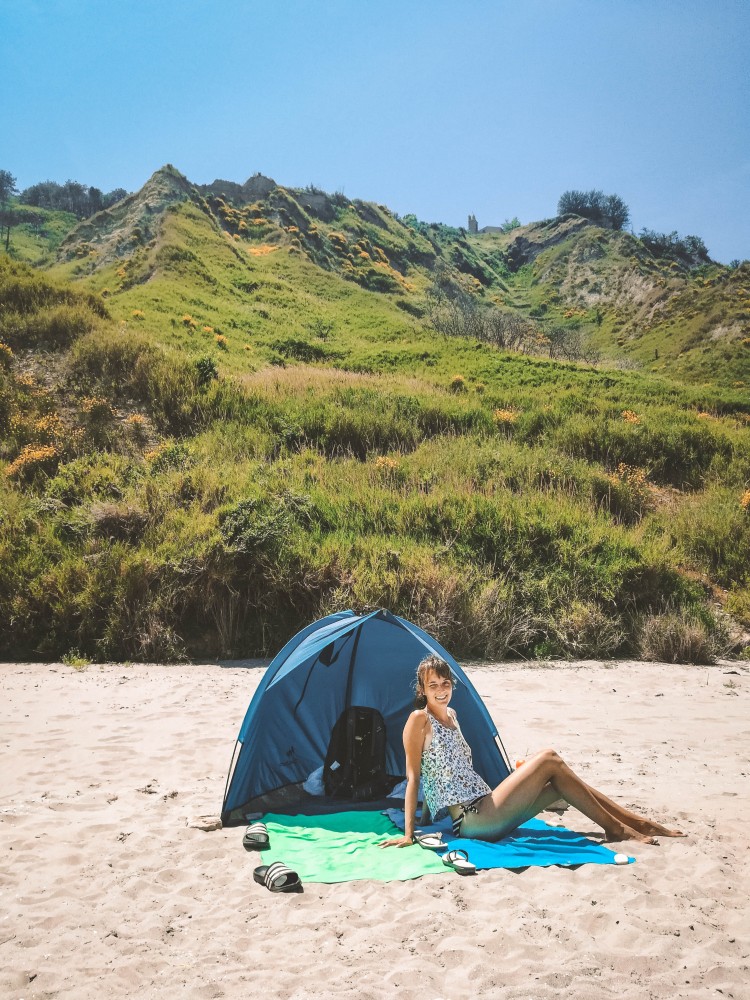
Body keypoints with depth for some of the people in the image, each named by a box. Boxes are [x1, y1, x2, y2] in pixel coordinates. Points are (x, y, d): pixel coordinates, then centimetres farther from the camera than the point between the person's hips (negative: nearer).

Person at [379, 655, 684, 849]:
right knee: (549, 760, -12)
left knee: (558, 782, 1)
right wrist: (408, 834, -14)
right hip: (473, 822, -8)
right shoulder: (419, 720, -10)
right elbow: (413, 777, -12)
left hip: (485, 810, 8)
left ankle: (637, 822, 8)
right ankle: (616, 828, -3)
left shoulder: (451, 716, 15)